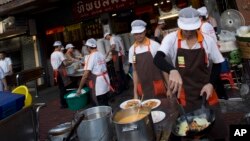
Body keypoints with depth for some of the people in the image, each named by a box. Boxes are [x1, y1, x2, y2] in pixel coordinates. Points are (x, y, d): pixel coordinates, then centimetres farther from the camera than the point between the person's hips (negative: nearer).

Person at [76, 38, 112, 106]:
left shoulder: (90, 57, -14)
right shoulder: (101, 55, 7)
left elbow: (85, 75, -18)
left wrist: (79, 88, -12)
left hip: (97, 84, -7)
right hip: (105, 81, 7)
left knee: (100, 106, 3)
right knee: (105, 104, 17)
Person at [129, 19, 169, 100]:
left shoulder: (154, 45, -10)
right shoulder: (132, 49, 2)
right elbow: (135, 71, 7)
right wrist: (135, 92, 6)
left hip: (157, 87, -3)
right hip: (143, 89, 3)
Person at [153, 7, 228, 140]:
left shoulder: (208, 41, -5)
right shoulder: (171, 39, -10)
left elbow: (218, 64, 7)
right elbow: (157, 59, -26)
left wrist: (211, 83, -9)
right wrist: (172, 70, -45)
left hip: (206, 91, 2)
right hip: (184, 96, -1)